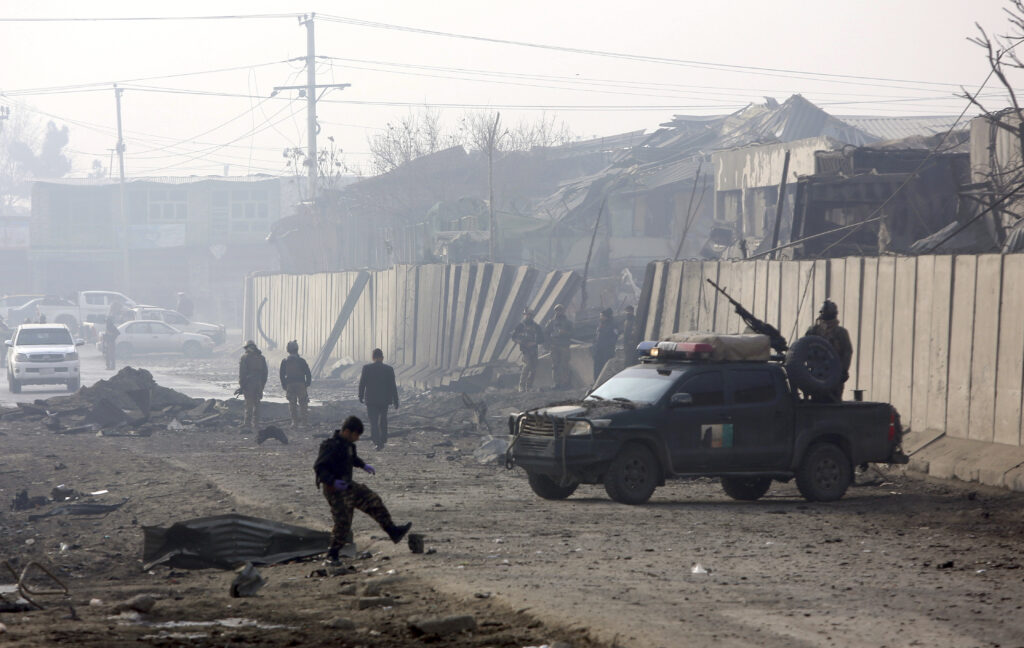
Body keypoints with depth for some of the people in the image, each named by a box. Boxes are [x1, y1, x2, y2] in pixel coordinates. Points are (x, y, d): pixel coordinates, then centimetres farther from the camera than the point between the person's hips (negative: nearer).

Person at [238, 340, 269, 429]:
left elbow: (242, 373, -9)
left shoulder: (244, 357, -5)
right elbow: (265, 372, 14)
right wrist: (262, 384, 18)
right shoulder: (261, 358, 13)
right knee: (256, 403, 10)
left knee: (249, 403, -3)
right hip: (259, 384, 5)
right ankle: (256, 423, 11)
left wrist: (241, 386, -6)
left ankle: (248, 422, -5)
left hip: (249, 384, -5)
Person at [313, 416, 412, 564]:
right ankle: (333, 554, 8)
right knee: (343, 521, -7)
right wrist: (333, 481, -34)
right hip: (335, 490, -9)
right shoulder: (331, 446, -23)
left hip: (348, 485, 9)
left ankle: (393, 531, 13)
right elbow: (319, 467, -25)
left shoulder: (348, 444, 6)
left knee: (374, 501, 6)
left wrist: (363, 465, 17)